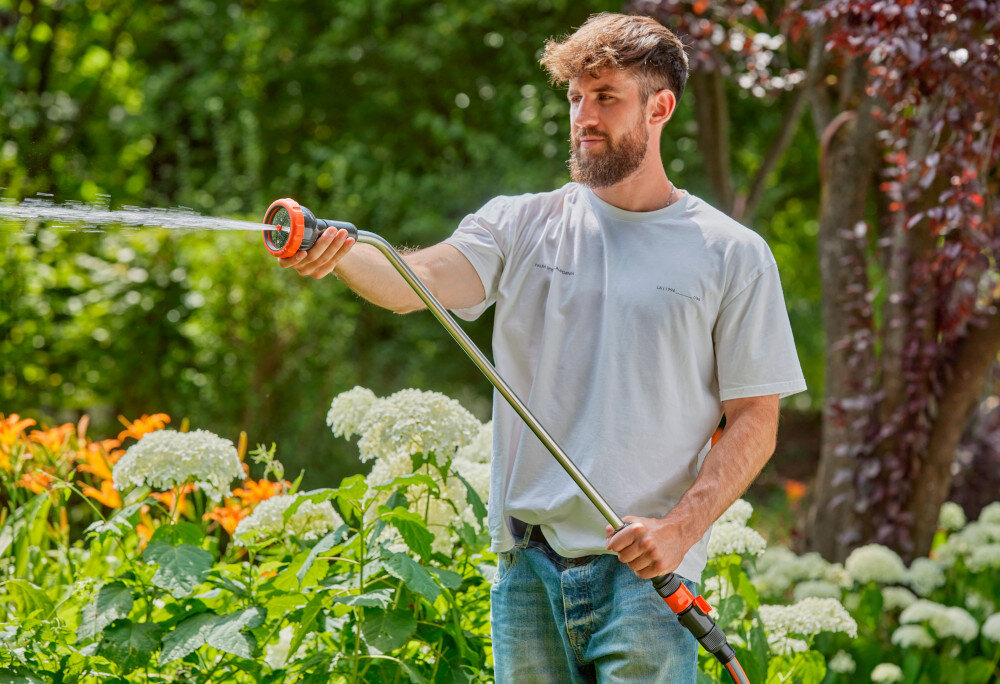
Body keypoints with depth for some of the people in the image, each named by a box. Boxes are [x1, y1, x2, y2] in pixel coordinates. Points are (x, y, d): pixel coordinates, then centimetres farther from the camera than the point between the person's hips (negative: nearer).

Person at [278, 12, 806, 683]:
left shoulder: (733, 255, 3)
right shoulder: (521, 225, 8)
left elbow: (755, 420, 1)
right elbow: (418, 281, -10)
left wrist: (682, 527, -13)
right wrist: (338, 251, -32)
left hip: (643, 569, -2)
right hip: (527, 562, 3)